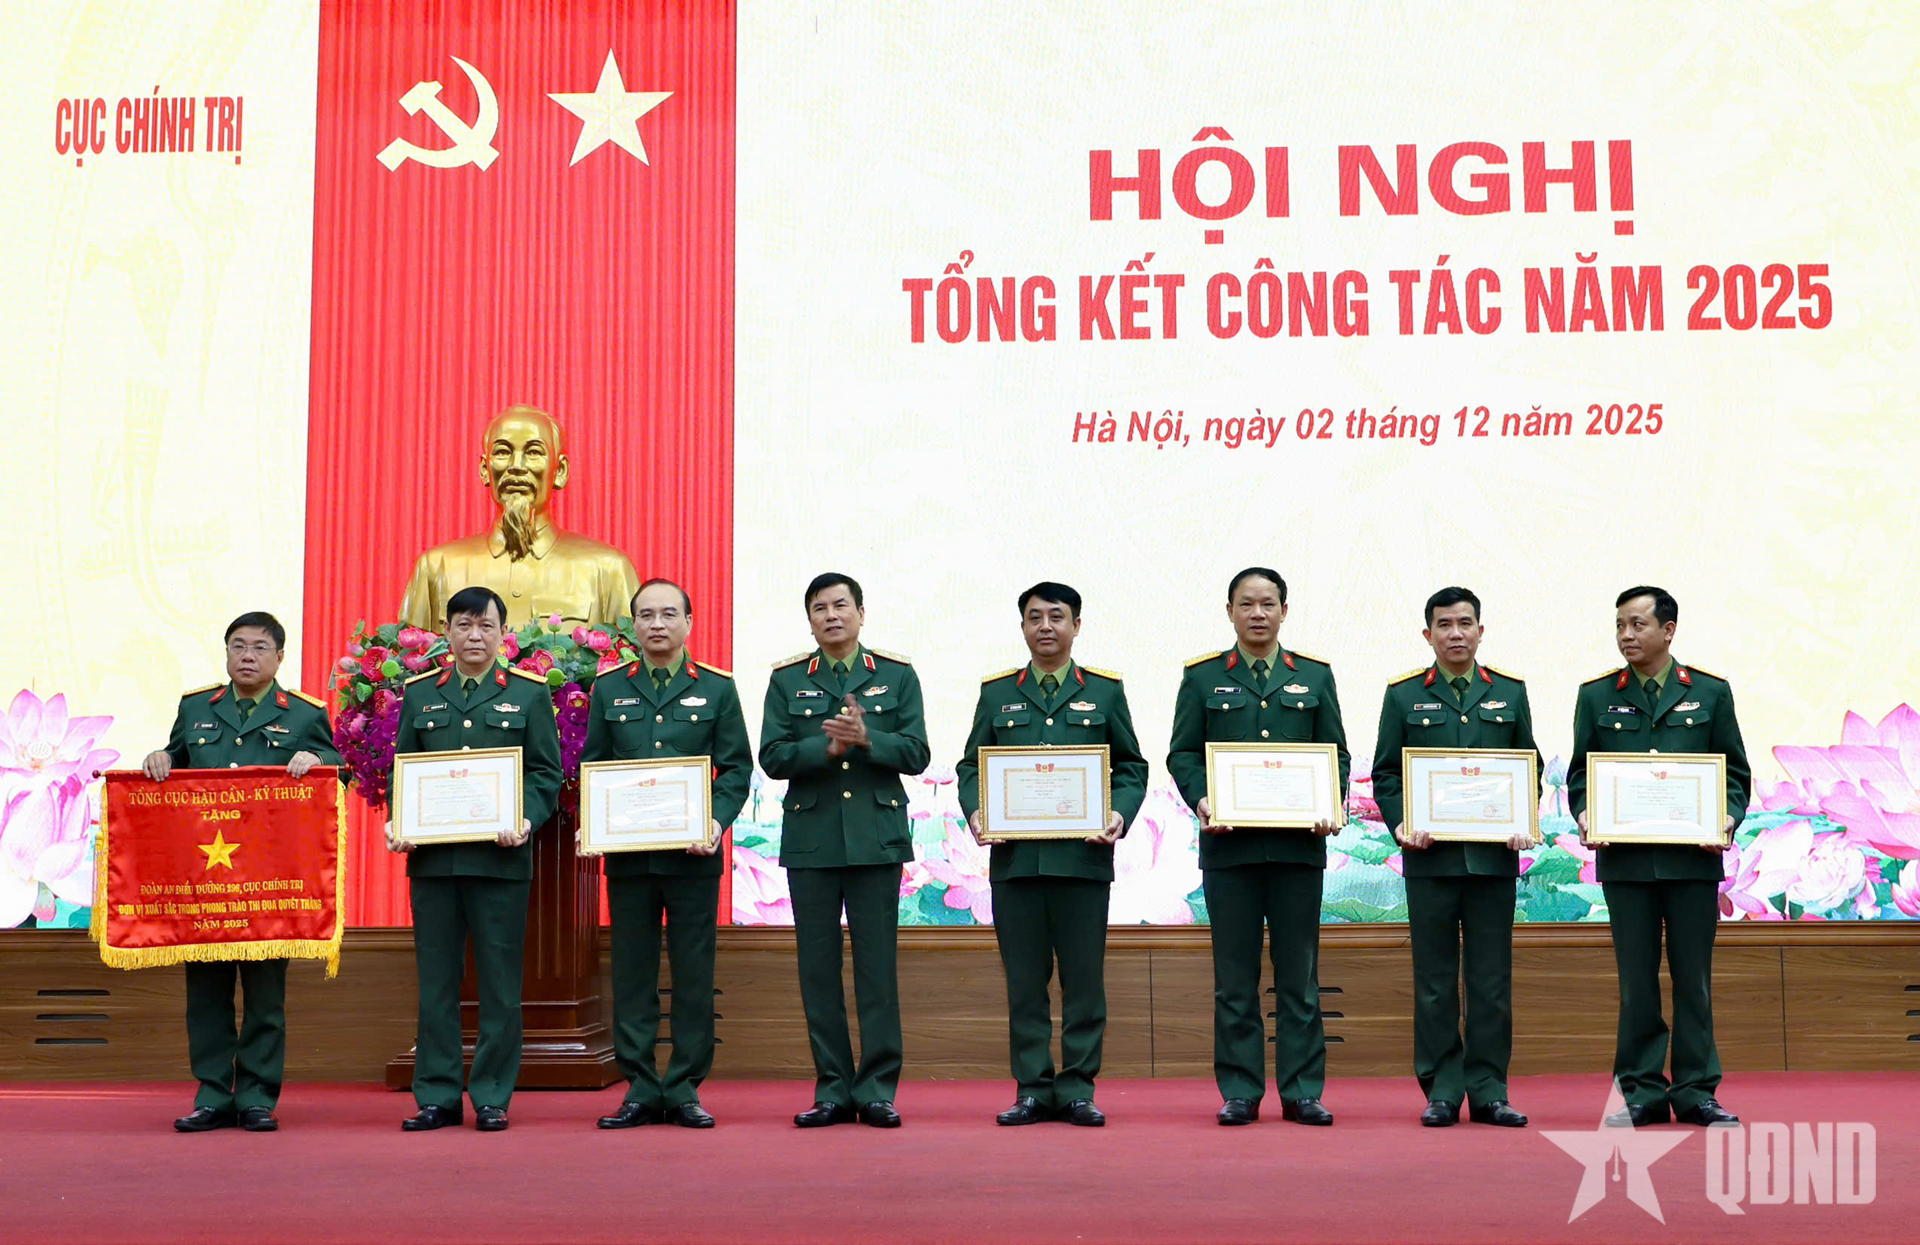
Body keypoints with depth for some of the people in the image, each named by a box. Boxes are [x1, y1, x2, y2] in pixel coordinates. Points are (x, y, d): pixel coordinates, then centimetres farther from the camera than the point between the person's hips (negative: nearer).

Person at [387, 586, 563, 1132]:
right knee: (436, 980, 5)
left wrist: (524, 821, -14)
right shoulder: (419, 694, 13)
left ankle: (492, 1097, 9)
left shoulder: (529, 694, 7)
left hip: (500, 857, -2)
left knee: (499, 983, 1)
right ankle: (437, 1097, 13)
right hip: (432, 857, 2)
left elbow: (546, 773, 3)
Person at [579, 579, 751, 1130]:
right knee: (632, 974, 4)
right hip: (627, 854, 1)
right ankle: (641, 1091, 11)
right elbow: (592, 767, 11)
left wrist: (717, 820, -12)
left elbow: (737, 766, 4)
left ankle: (685, 1090, 10)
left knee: (694, 975, 1)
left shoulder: (717, 688, 7)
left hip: (694, 855, -1)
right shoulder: (608, 689, 11)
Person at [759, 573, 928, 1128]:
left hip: (877, 837, -1)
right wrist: (828, 746, -15)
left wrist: (865, 738, -16)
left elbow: (915, 753, 0)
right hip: (810, 840, 1)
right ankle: (833, 1089, 11)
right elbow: (772, 757, 0)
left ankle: (877, 1089, 6)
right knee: (818, 968, 3)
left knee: (877, 966, -1)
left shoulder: (897, 676, 7)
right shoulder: (786, 681, 9)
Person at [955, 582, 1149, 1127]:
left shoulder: (1105, 690, 11)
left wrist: (1119, 816, -8)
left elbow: (1131, 768, 9)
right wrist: (975, 812, -7)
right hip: (1014, 856, 1)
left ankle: (1077, 1090, 8)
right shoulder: (997, 693, 13)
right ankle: (1033, 1090, 11)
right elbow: (970, 767, 12)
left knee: (1084, 979, 1)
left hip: (1083, 856, -1)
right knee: (1024, 980, 3)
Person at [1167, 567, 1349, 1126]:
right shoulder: (1203, 677, 9)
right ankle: (1239, 1093, 9)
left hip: (1299, 845, 1)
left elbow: (1336, 754, 11)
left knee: (1299, 976, 3)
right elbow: (1182, 754, 6)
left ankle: (1302, 1092, 10)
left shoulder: (1314, 676, 12)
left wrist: (1331, 807, -6)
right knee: (1234, 978, 2)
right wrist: (1201, 800, -12)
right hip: (1229, 844, -1)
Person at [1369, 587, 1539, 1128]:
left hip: (1494, 856, 1)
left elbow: (1530, 768, 12)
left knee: (1492, 980, 3)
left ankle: (1489, 1091, 11)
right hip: (1429, 856, -1)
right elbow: (1385, 773, 6)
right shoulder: (1404, 695, 7)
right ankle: (1442, 1091, 9)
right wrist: (1401, 826, -10)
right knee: (1434, 981, 2)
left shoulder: (1510, 692, 11)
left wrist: (1523, 825, -4)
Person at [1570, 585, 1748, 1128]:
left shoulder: (1711, 692, 7)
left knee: (1693, 980, 4)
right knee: (1636, 982, 4)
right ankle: (1642, 1092, 10)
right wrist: (1585, 816, -10)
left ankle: (1696, 1091, 12)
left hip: (1693, 859, 0)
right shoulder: (1596, 696, 8)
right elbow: (1579, 775, 9)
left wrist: (1728, 820, -9)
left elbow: (1735, 772, 8)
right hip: (1625, 859, 0)